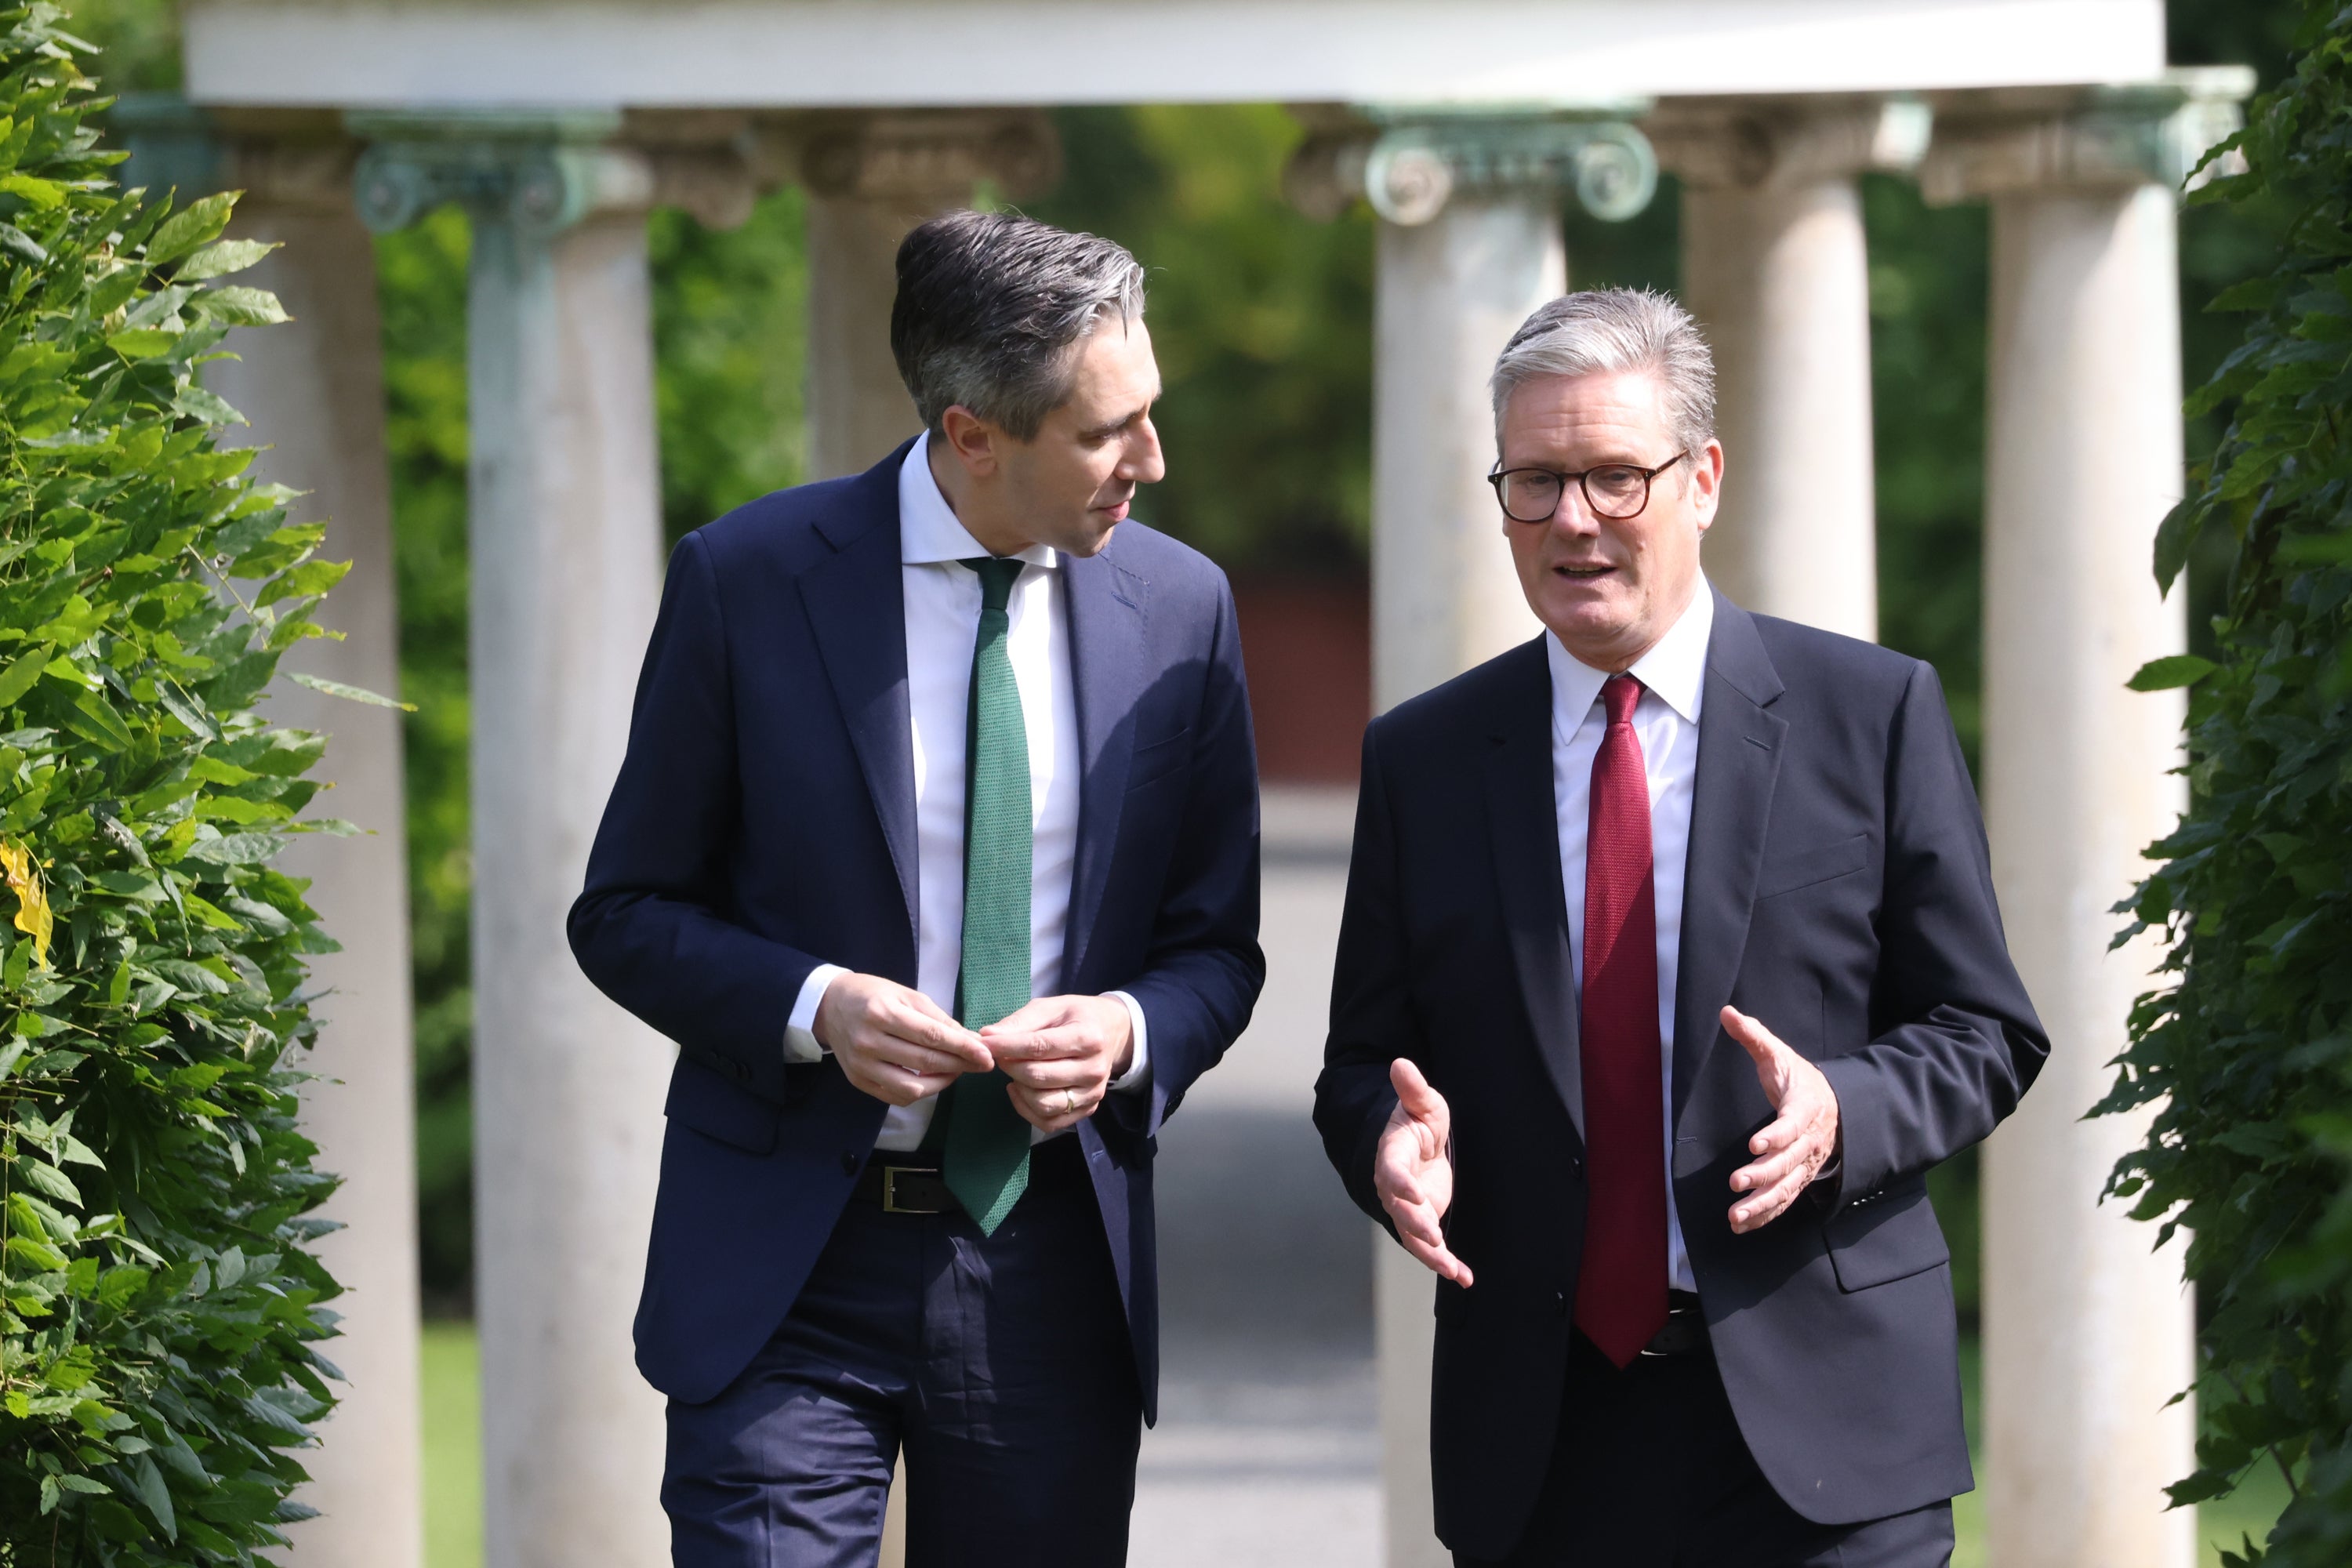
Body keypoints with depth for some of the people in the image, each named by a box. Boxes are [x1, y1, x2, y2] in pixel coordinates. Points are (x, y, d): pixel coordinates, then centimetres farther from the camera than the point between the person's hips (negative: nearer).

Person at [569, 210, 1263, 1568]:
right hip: (792, 1276, -3)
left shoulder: (1180, 608, 4)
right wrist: (811, 1006, -16)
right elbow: (627, 911, 2)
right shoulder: (747, 579, -4)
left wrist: (1132, 1033, -10)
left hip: (1051, 1271, 3)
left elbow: (1216, 945, 12)